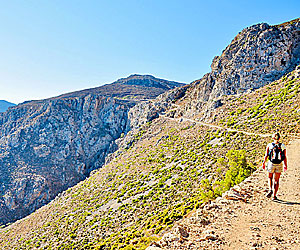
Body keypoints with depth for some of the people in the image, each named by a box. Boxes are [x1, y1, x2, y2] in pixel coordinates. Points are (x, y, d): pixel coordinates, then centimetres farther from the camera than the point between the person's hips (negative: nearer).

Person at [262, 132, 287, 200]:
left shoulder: (269, 145, -1)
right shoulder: (283, 146, 1)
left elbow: (266, 155, -8)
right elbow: (285, 157, -1)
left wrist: (264, 163, -4)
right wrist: (286, 166, 9)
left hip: (271, 164, -1)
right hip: (279, 165, 1)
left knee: (270, 178, 20)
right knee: (276, 180, 10)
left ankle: (270, 190, -3)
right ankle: (274, 196, 10)